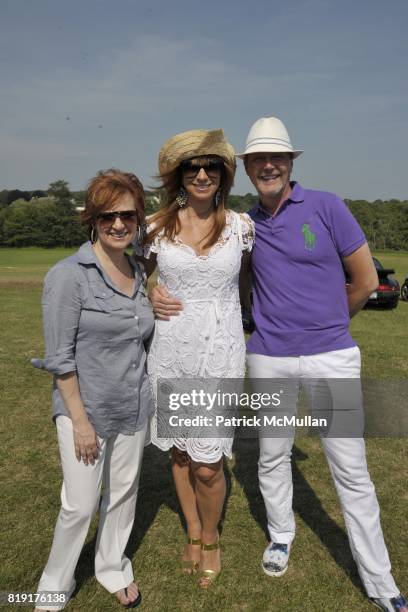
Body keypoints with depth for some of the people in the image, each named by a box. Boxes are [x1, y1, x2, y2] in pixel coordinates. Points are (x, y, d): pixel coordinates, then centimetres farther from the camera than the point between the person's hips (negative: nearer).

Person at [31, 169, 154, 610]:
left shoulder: (138, 274, 3)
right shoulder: (69, 275, -16)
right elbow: (59, 357, -15)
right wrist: (80, 421, -14)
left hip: (133, 408, 6)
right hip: (86, 409, -5)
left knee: (122, 493, 18)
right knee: (80, 505, 7)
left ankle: (112, 570, 43)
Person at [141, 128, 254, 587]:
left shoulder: (241, 225, -1)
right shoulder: (157, 227, -1)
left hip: (219, 353, -1)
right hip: (169, 352, 2)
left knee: (207, 464, 0)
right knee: (179, 452, 16)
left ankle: (210, 539, 32)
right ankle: (192, 533, 42)